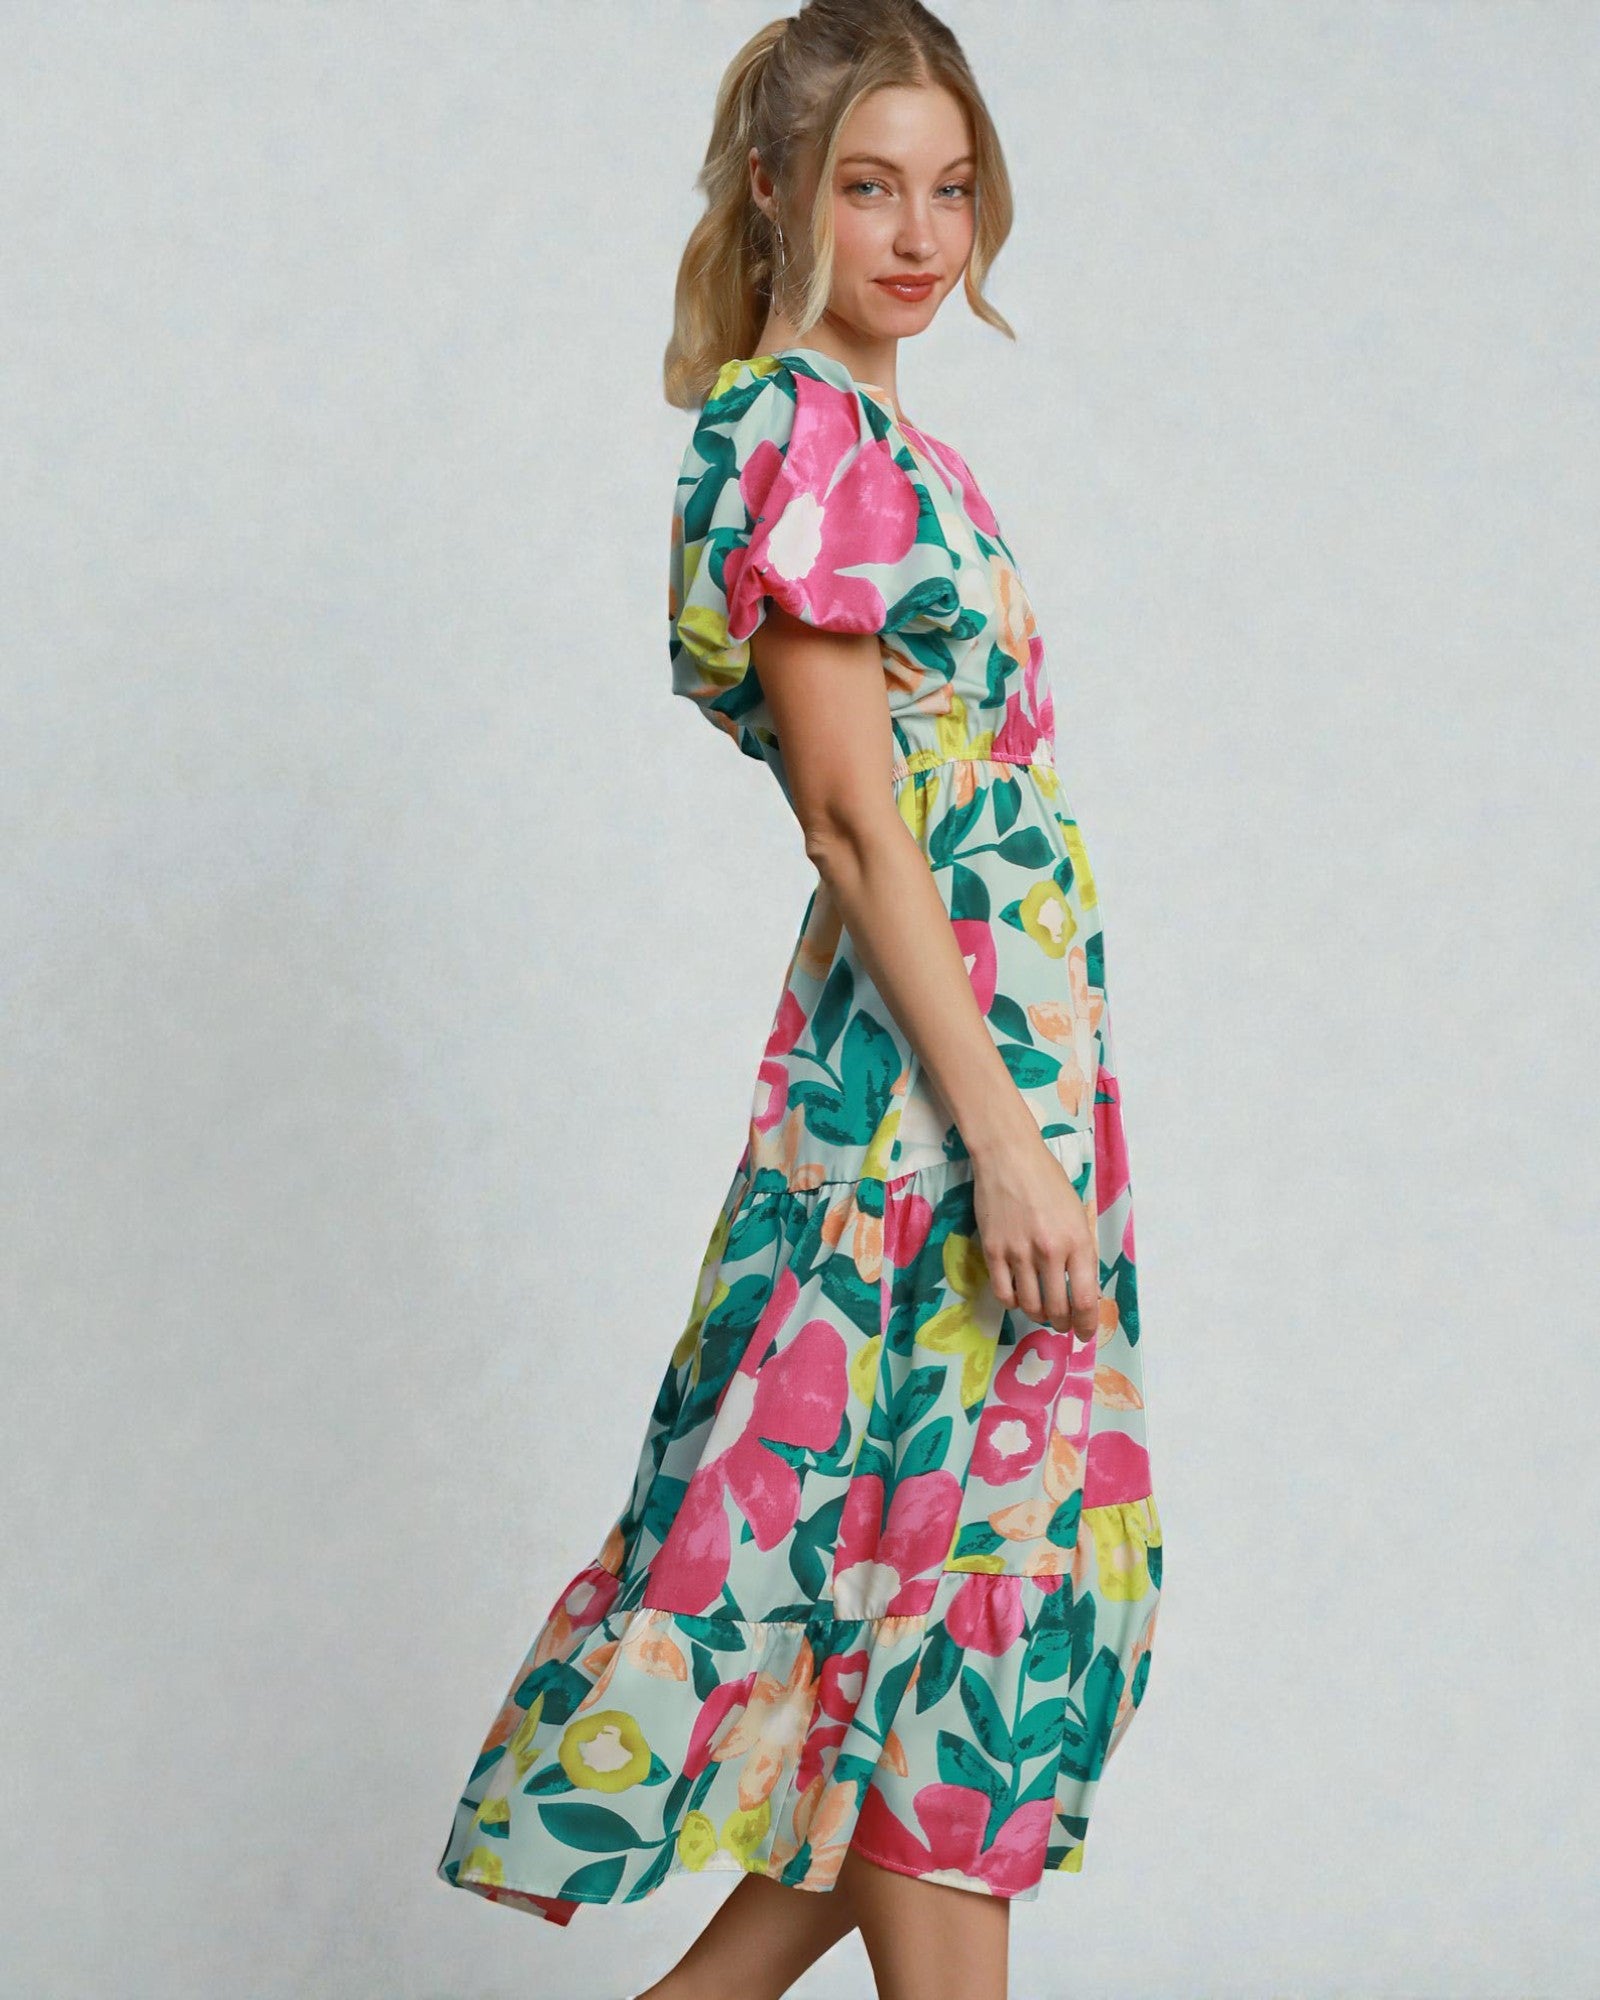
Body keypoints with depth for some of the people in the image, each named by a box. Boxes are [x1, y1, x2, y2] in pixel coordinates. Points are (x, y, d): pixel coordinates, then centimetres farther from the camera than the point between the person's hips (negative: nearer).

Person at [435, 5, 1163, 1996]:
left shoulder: (882, 440, 17)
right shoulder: (800, 434, -11)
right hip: (931, 1081, -9)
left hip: (1006, 1051, 9)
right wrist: (1003, 1136, -21)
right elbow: (857, 818, -17)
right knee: (958, 1608, -4)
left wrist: (1028, 1119, 19)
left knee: (984, 1604, 11)